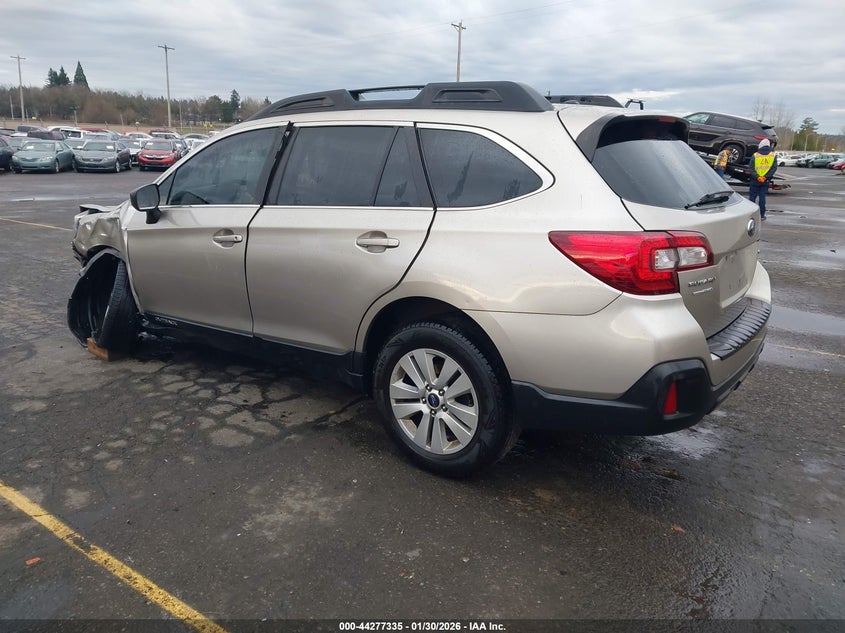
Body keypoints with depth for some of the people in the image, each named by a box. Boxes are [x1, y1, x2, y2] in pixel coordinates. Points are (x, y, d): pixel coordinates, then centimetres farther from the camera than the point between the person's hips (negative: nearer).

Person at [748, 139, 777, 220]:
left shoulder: (755, 155, -3)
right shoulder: (773, 155, 2)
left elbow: (751, 168, -10)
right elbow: (774, 168, -5)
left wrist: (757, 177, -11)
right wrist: (766, 177, -9)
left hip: (755, 180, -2)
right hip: (766, 181, 2)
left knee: (752, 196, 7)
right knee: (762, 197, 6)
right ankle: (762, 215, 8)